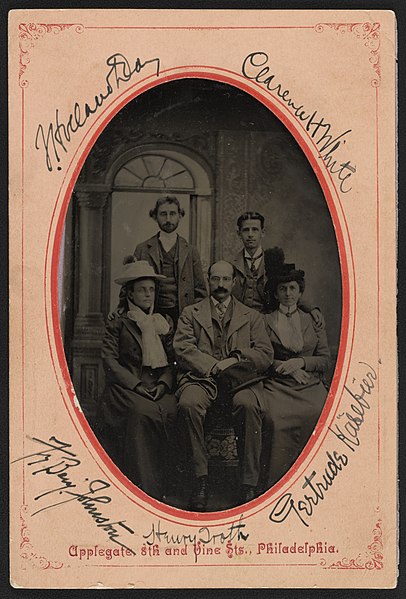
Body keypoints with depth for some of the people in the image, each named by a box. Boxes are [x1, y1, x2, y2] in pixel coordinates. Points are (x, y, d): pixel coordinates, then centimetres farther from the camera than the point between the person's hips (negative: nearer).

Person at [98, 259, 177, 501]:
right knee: (143, 412, -35)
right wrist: (137, 385, -13)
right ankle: (145, 488, -34)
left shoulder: (164, 323, 23)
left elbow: (173, 361, 17)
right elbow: (110, 361, 0)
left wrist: (163, 384, -4)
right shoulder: (117, 324, 12)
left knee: (169, 412, -31)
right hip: (126, 388, -3)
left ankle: (159, 486, -26)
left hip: (160, 388, 3)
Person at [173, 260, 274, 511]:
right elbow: (182, 348, 5)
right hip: (201, 377, 0)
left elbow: (266, 355, 11)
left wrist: (237, 359, -8)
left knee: (248, 404, -36)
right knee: (189, 403, -36)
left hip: (240, 378, 0)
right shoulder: (191, 313, 21)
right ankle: (201, 478, -27)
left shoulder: (252, 317, 23)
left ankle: (249, 483, -31)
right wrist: (213, 365, -11)